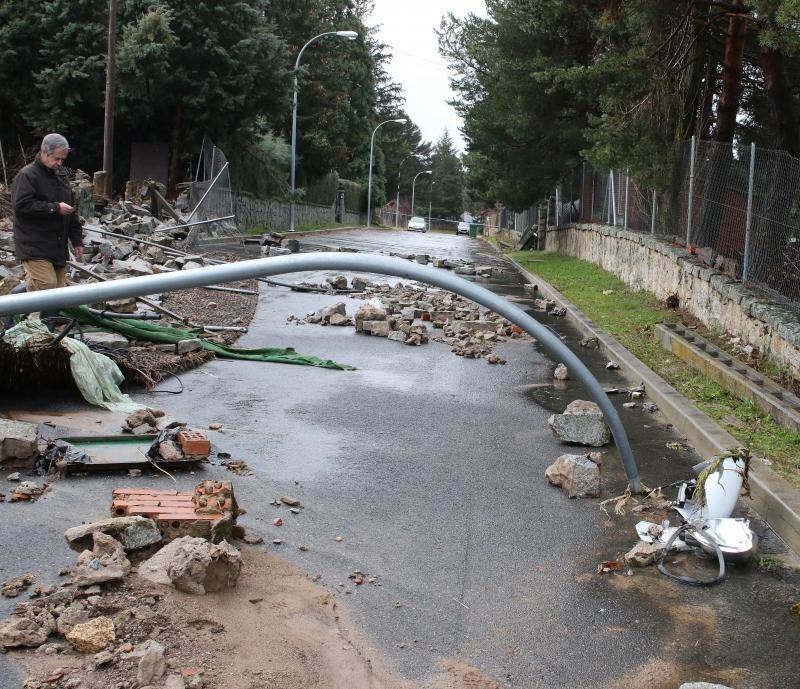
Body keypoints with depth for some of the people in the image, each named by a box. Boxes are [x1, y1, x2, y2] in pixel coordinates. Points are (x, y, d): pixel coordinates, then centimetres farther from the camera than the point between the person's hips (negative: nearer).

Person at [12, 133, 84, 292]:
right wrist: (55, 208, -19)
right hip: (34, 248, -8)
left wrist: (77, 241, 18)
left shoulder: (60, 176, 19)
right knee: (47, 287, -21)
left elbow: (72, 212, 24)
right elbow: (21, 205, -21)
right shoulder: (27, 175, -7)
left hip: (58, 248, 8)